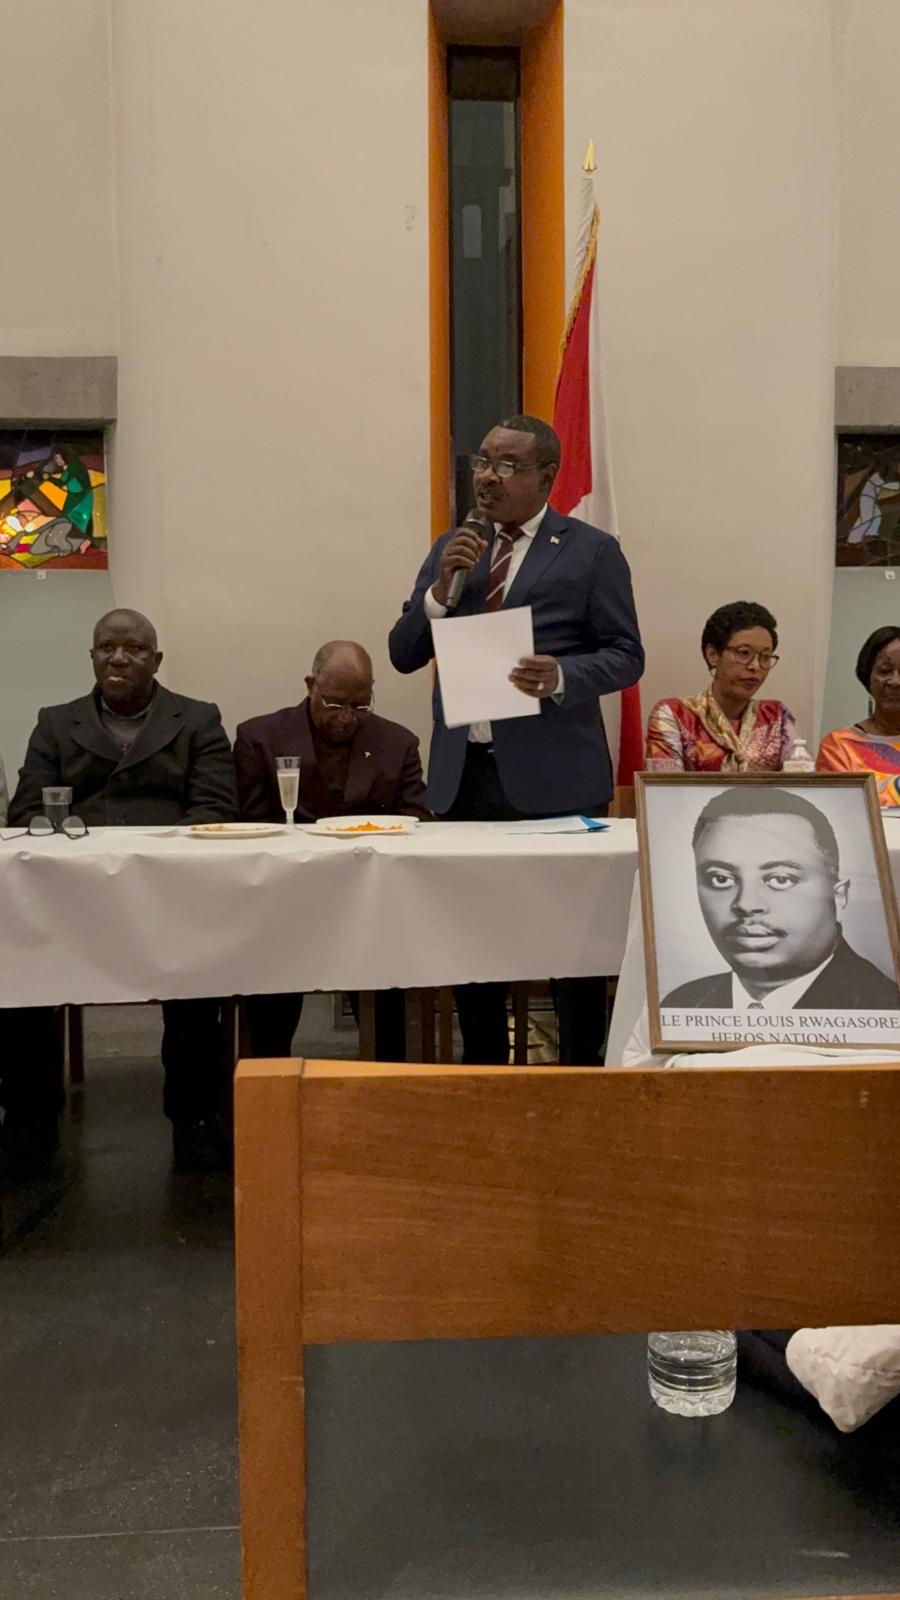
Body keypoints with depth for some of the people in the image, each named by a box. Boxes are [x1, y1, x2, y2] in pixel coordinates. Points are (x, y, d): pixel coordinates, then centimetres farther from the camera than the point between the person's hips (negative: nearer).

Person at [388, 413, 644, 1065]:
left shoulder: (592, 551, 0)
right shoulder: (452, 548, 13)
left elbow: (626, 656, -1)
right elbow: (404, 655, 9)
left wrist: (561, 676, -20)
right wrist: (441, 586, -7)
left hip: (554, 777, -4)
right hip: (464, 773, 4)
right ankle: (483, 1071, 27)